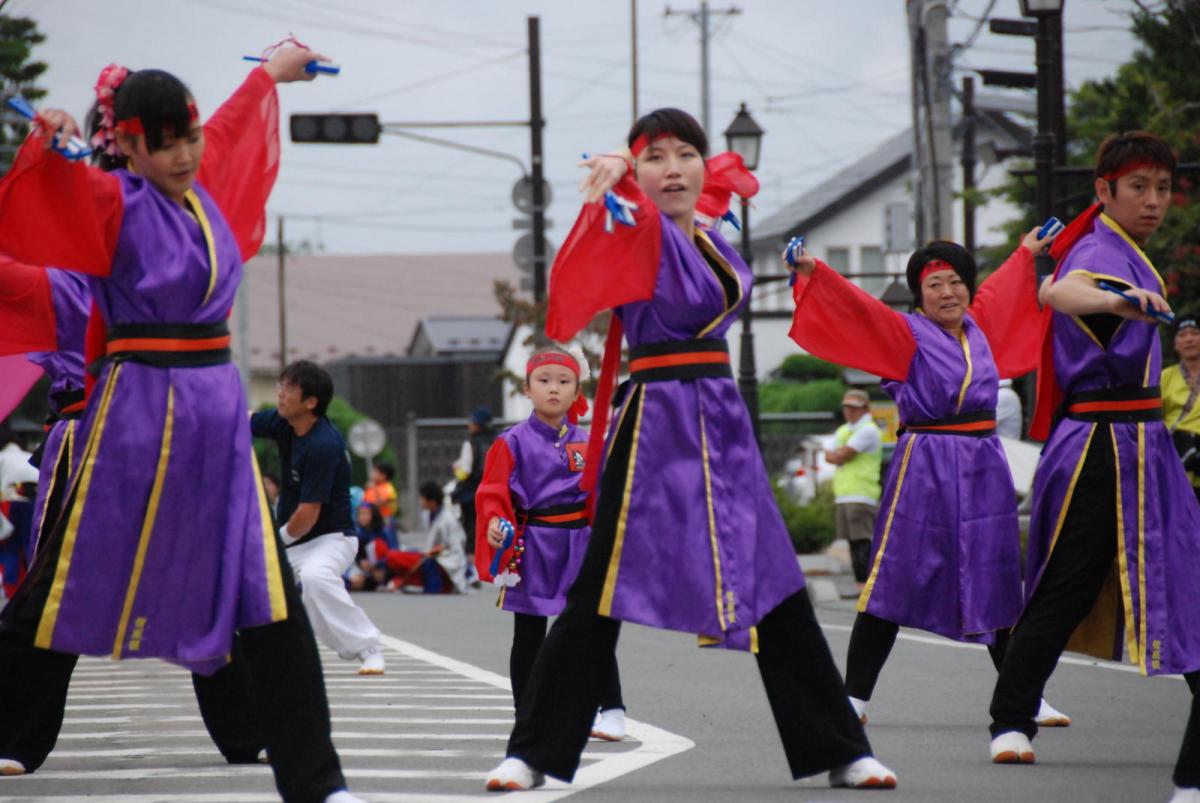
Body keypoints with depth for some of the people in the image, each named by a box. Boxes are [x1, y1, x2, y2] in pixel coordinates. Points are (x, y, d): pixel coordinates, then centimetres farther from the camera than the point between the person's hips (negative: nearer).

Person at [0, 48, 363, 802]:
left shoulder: (204, 185, 12)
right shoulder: (111, 202, -7)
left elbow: (233, 127, 34)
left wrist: (271, 72, 50)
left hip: (219, 409, 6)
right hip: (138, 413, -6)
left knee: (268, 596, 0)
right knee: (75, 585, 2)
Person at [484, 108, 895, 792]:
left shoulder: (706, 233, 13)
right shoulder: (638, 230, -6)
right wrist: (617, 178, -48)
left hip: (722, 421, 6)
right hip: (654, 424, -6)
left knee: (779, 595, 7)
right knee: (600, 595, -6)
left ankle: (841, 750, 13)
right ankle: (533, 752, 2)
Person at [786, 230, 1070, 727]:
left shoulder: (978, 327, 14)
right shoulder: (907, 333, -2)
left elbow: (998, 293, 35)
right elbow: (856, 307, -16)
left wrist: (1026, 252, 51)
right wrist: (813, 272, -31)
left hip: (984, 470, 5)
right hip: (925, 468, -5)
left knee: (995, 584, 11)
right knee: (896, 579, -6)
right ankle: (854, 697, -1)